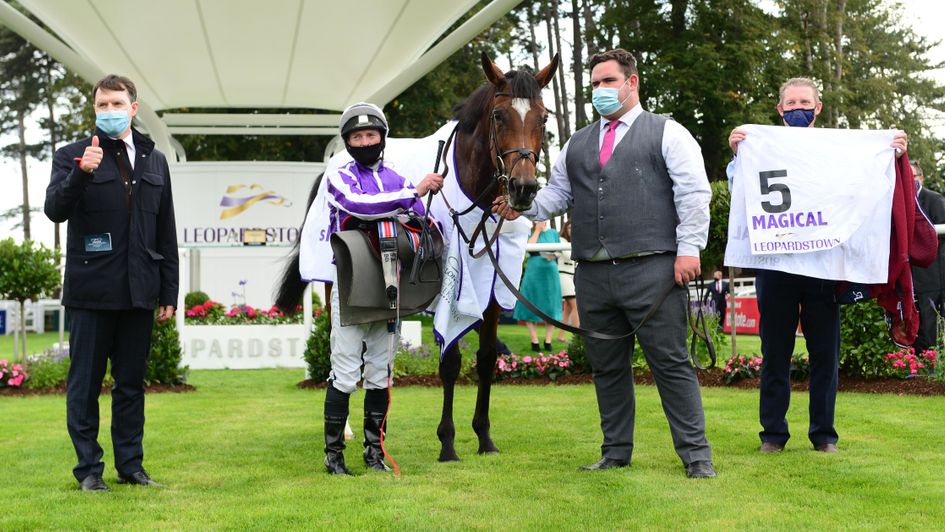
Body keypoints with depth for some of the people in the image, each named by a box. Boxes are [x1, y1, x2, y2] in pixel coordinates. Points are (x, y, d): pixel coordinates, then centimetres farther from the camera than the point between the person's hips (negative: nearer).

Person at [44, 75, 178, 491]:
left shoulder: (155, 160, 13)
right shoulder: (73, 155, 3)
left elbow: (165, 234, 14)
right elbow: (54, 210, -11)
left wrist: (169, 292, 11)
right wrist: (81, 172, -27)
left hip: (138, 292, 3)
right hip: (91, 289, -3)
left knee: (131, 383, 9)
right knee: (85, 383, 2)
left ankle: (130, 465, 18)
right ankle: (89, 469, 10)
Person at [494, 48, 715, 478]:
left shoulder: (667, 133, 5)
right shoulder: (577, 145, 21)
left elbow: (694, 194, -2)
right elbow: (556, 193, 20)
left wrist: (689, 248, -12)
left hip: (651, 271, -5)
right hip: (593, 276, 5)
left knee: (670, 362, -4)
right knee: (606, 368, 10)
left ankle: (696, 454, 3)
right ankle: (615, 453, 21)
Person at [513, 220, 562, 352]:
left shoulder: (553, 233, 13)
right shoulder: (530, 232, 6)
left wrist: (553, 255, -9)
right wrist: (537, 230, -6)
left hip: (550, 272, 2)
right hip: (533, 271, -2)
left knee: (550, 307, 1)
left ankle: (548, 341, 7)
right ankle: (534, 341, 2)